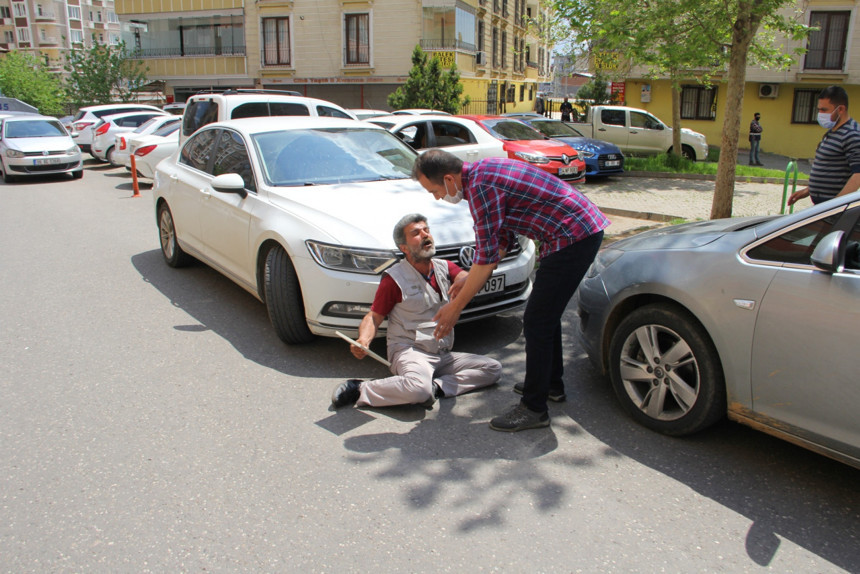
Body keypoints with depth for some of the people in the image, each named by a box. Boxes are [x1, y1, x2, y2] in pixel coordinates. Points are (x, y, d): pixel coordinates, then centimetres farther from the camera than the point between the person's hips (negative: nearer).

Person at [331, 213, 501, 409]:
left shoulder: (445, 267, 9)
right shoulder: (394, 278, -6)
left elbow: (465, 277, -10)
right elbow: (374, 316, -4)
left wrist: (465, 280, -36)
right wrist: (363, 339, -26)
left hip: (443, 355, 7)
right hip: (409, 351, -6)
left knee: (493, 368, -8)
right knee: (419, 389, -37)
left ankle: (436, 387, -17)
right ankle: (360, 390, -17)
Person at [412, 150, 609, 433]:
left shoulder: (481, 186, -19)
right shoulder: (484, 170, 13)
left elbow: (487, 257, -18)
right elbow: (503, 238, 20)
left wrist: (456, 306, -9)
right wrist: (469, 279, 22)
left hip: (573, 237, -11)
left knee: (537, 321, -6)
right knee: (547, 314, 21)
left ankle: (534, 409, 4)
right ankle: (552, 383, 36)